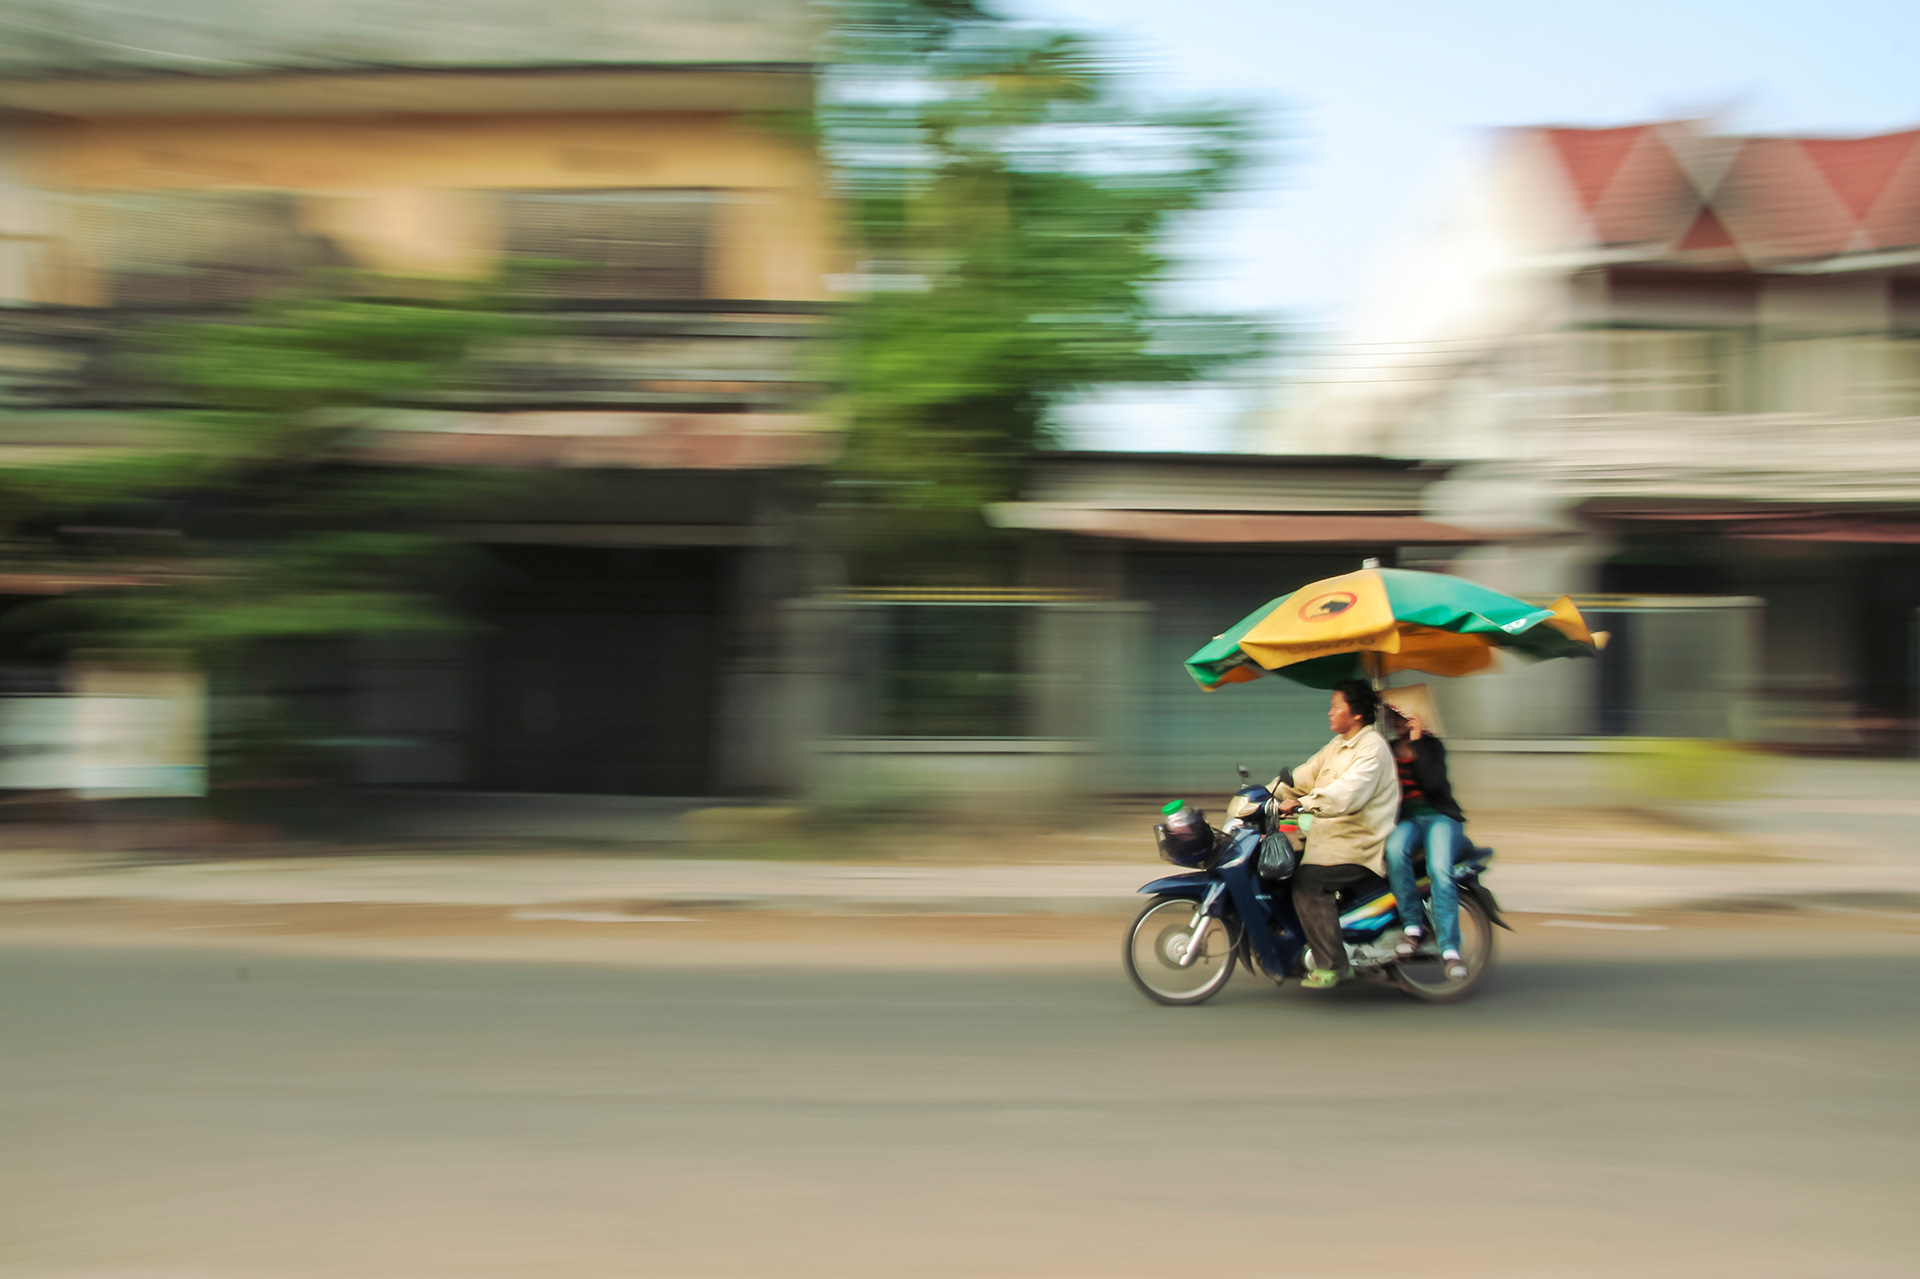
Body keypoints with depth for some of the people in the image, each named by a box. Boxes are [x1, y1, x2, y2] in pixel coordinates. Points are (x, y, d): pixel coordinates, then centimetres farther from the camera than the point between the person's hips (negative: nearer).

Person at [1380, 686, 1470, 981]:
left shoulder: (1431, 746, 6)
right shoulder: (1388, 750, 19)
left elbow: (1432, 782, -12)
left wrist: (1416, 744, -10)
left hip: (1439, 817, -2)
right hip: (1404, 820, 3)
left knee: (1440, 870, -32)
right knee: (1395, 849, -36)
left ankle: (1450, 948, -34)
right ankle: (1413, 926, -29)